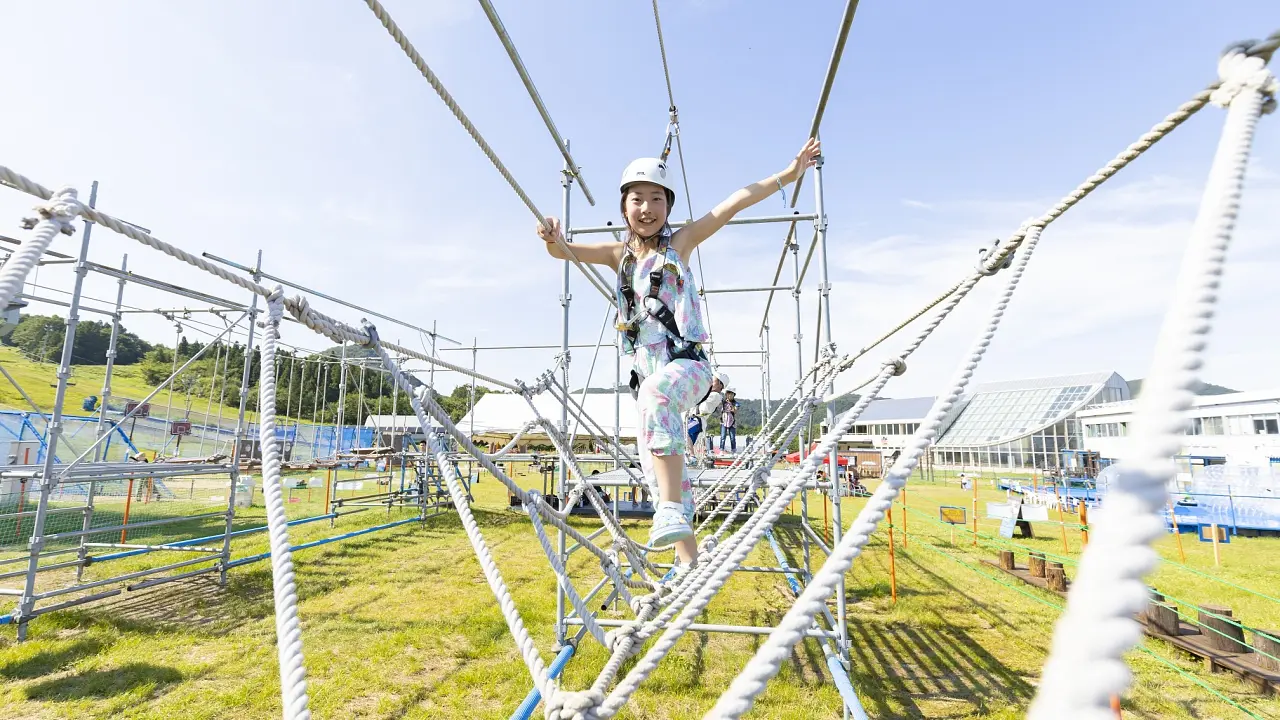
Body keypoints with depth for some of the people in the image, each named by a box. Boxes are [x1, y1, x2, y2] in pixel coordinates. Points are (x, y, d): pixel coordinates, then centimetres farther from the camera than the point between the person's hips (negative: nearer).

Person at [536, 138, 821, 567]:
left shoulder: (679, 243, 4)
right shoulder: (619, 255, 13)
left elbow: (731, 206, -3)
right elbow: (562, 252, 5)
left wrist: (788, 174, -8)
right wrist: (553, 239, -19)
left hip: (688, 363, -5)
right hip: (648, 374, 5)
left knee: (655, 393, -39)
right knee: (655, 472, 5)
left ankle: (673, 510, -36)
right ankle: (688, 560, 20)